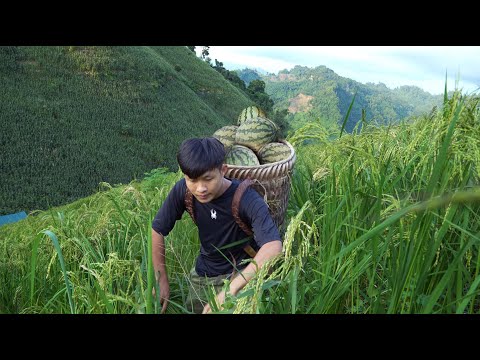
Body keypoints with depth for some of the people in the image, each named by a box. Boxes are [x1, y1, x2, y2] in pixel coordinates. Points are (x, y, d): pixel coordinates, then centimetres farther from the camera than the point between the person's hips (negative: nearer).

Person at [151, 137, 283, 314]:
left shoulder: (247, 198, -31)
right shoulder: (182, 190, -19)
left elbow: (273, 247, -44)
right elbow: (158, 230, -6)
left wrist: (231, 289, -51)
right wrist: (161, 280, -5)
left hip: (242, 271, -4)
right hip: (204, 271, 4)